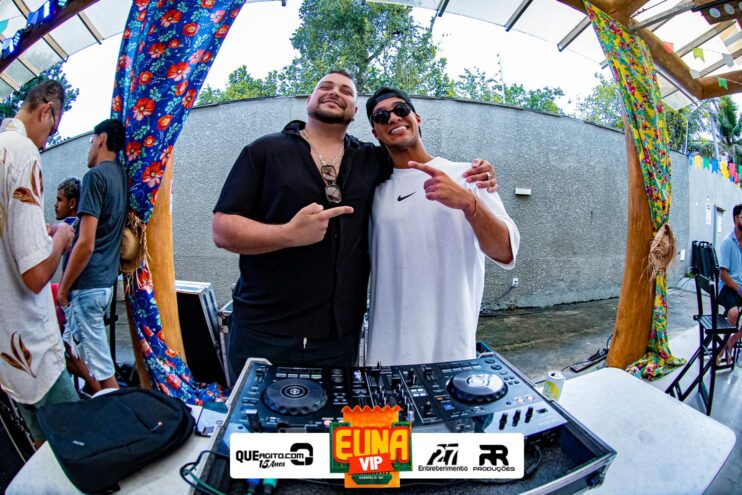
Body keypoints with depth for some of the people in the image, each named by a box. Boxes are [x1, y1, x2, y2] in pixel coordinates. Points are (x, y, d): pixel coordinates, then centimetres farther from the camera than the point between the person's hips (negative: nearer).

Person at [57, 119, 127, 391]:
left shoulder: (95, 176, -15)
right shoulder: (121, 174, 8)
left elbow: (85, 244, -20)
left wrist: (63, 288, -11)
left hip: (86, 287, -9)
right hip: (106, 283, 9)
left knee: (103, 373, -1)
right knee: (72, 347, 23)